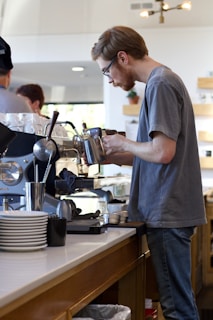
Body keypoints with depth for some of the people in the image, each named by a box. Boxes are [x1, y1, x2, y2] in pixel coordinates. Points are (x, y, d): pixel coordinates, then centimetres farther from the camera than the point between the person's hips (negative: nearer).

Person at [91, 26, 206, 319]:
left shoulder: (160, 84, -12)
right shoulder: (164, 80, 17)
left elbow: (162, 152, -20)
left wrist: (123, 144, -4)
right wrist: (114, 157, 13)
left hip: (168, 214, -10)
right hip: (169, 210, 10)